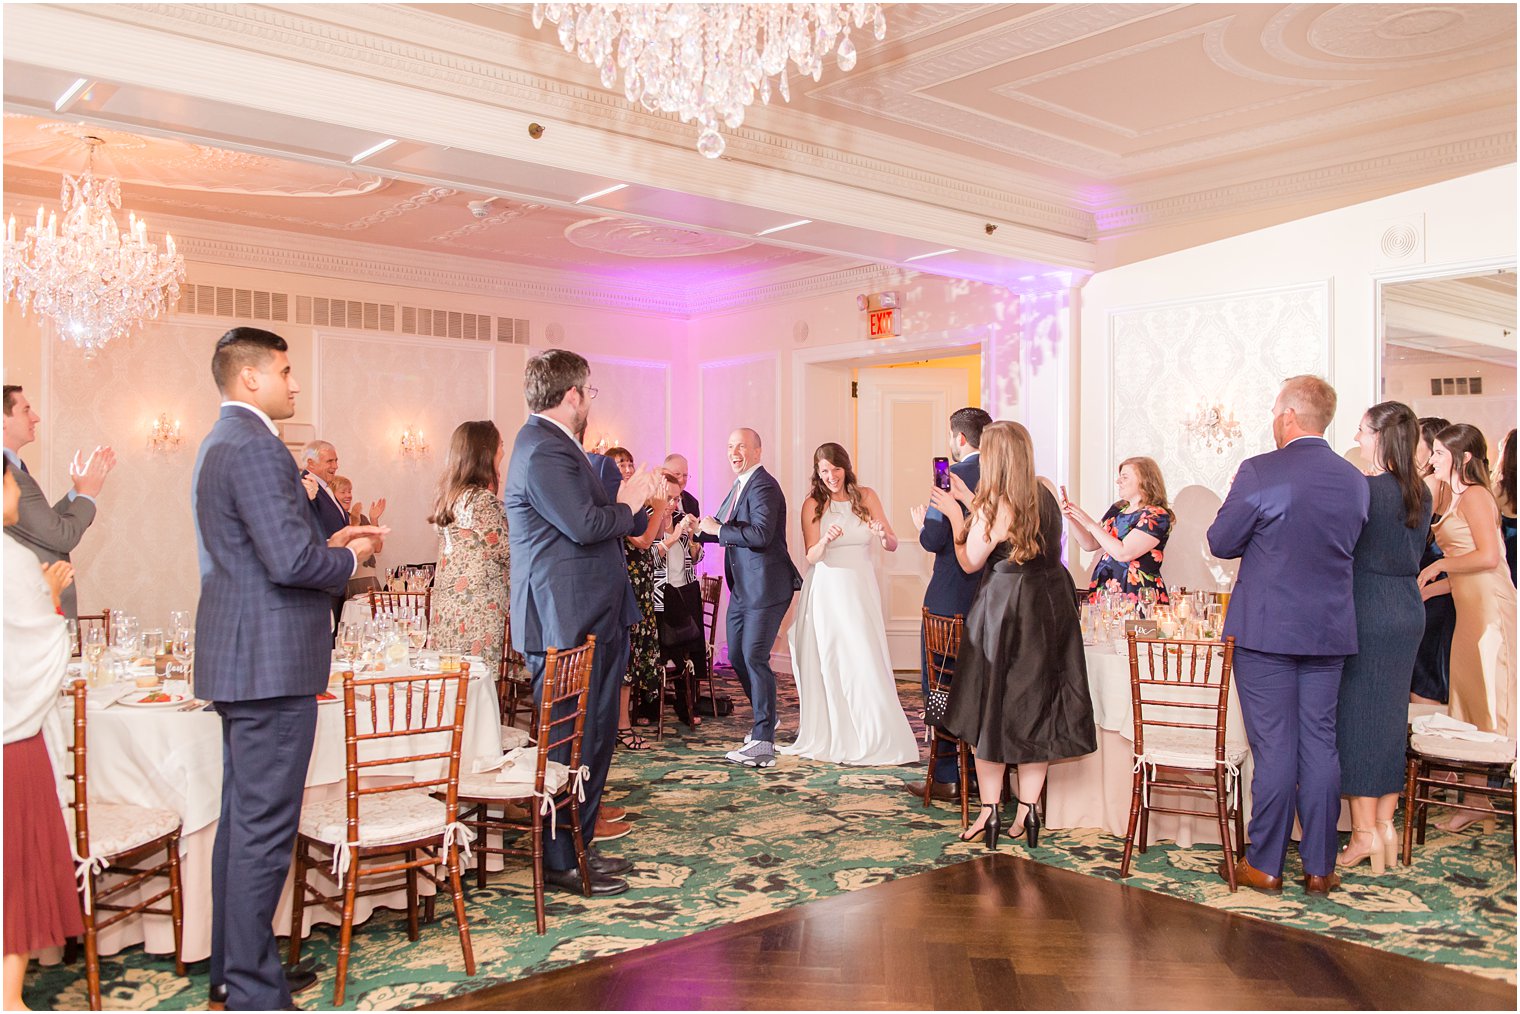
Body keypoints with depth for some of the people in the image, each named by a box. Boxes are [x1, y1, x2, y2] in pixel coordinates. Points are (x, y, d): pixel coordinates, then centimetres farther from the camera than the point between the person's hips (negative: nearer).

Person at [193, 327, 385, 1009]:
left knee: (242, 818, 17)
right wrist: (350, 558, -6)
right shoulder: (253, 445, -17)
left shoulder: (221, 442, 17)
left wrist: (328, 542, 12)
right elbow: (291, 561, -24)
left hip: (240, 658, 11)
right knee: (265, 828, -4)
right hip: (270, 662, -11)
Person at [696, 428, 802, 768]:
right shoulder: (739, 485, 17)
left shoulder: (763, 485, -14)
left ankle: (763, 741, -7)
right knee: (737, 655, 16)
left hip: (765, 587, -10)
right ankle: (766, 717, 35)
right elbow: (728, 531, 25)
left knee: (754, 656, -11)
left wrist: (718, 528, -18)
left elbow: (761, 534, -26)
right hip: (742, 588, 10)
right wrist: (701, 529, 8)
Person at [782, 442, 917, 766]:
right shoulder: (813, 504, 0)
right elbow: (812, 556, -9)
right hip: (827, 590, -1)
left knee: (867, 663, -2)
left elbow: (893, 546, 1)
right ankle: (830, 739, 13)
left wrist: (883, 534, -21)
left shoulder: (866, 496, 3)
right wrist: (826, 540, -29)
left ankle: (874, 739, 8)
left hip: (861, 590, 1)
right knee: (828, 665, 2)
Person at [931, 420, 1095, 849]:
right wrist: (970, 502, 19)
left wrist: (955, 514, 2)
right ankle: (1027, 810, 15)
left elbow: (970, 562, -5)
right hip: (1051, 608, 6)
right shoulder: (1045, 498, 2)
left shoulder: (993, 507, -16)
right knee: (1037, 706, 11)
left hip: (1004, 611, -5)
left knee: (990, 709, 8)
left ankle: (990, 811, 14)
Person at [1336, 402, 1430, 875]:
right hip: (1409, 612, 7)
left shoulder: (1363, 489, -16)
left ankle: (1365, 833, 6)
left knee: (1357, 716, 1)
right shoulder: (1420, 492, 8)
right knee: (1391, 716, 13)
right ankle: (1385, 824, 21)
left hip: (1367, 615, -7)